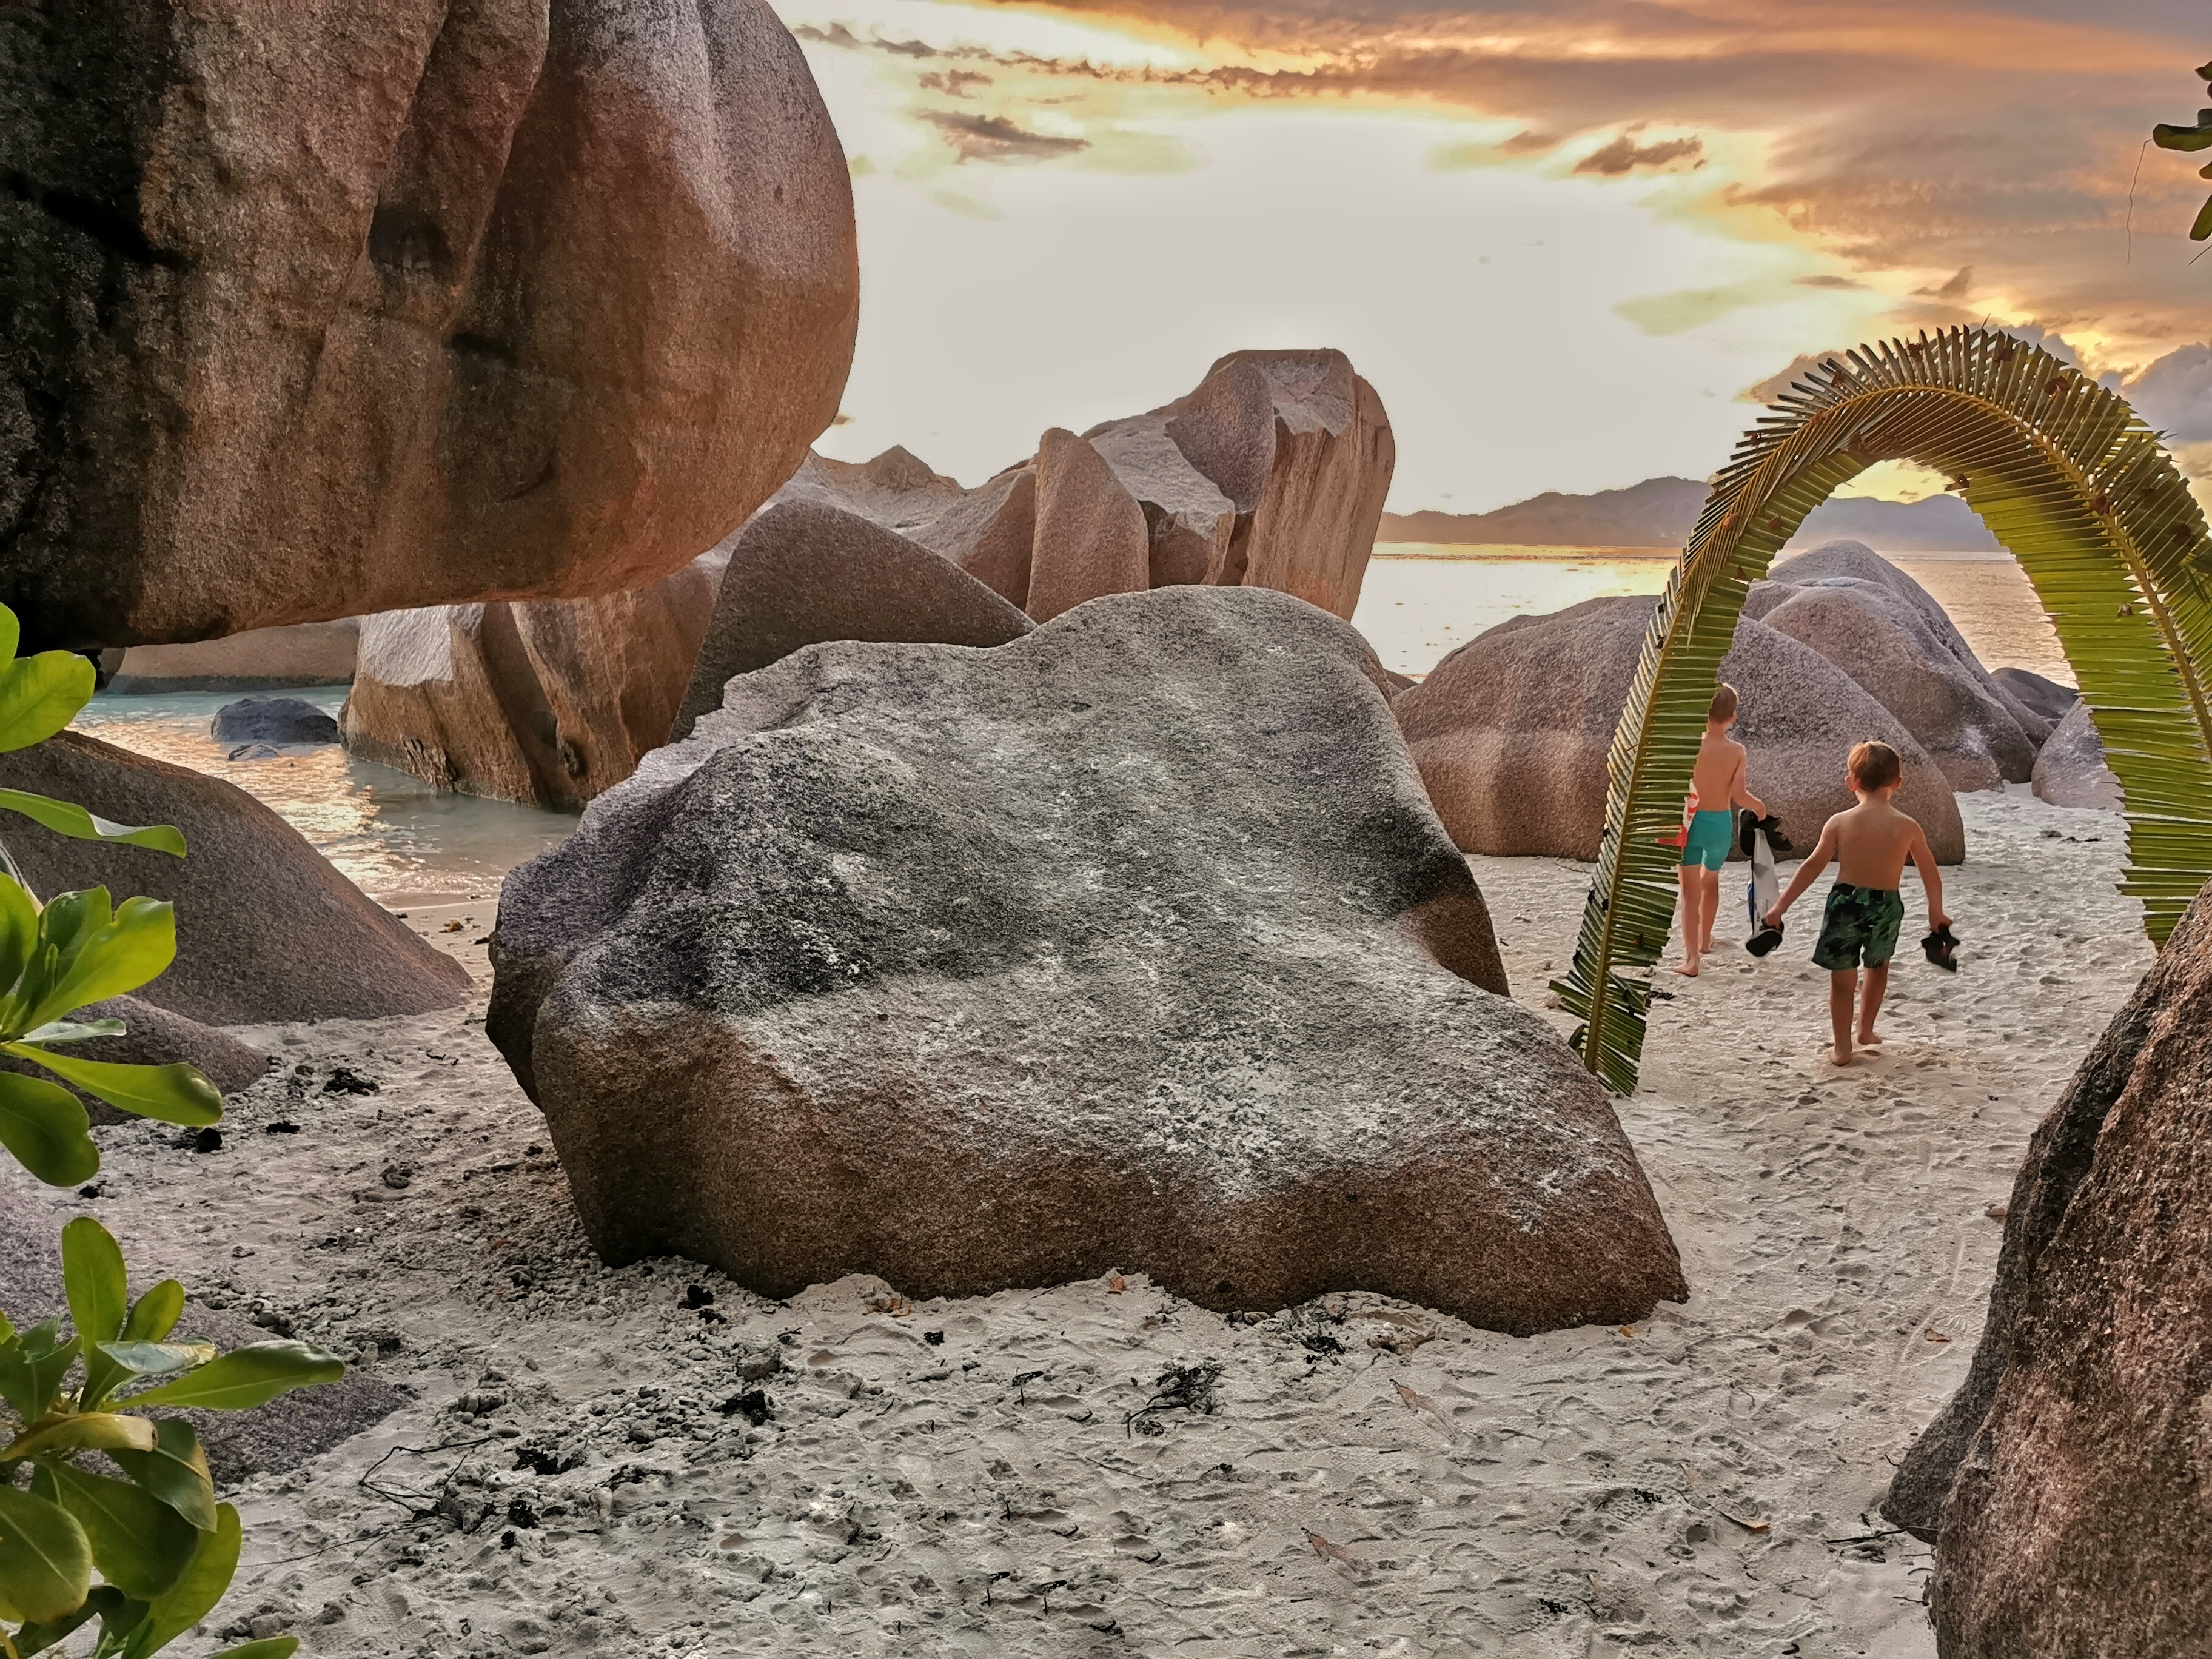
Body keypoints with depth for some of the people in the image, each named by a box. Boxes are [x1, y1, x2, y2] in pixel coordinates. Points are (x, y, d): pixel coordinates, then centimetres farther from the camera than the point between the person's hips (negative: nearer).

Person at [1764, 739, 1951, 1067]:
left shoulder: (1840, 822, -8)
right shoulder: (1908, 827, -5)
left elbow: (1813, 867, -7)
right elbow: (1931, 873, 5)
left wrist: (1781, 906, -1)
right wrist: (1936, 912, 20)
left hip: (1845, 902, -1)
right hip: (1885, 906, 2)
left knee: (1842, 977, 9)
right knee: (1878, 966, 27)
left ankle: (1842, 1048, 14)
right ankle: (1865, 1030, 38)